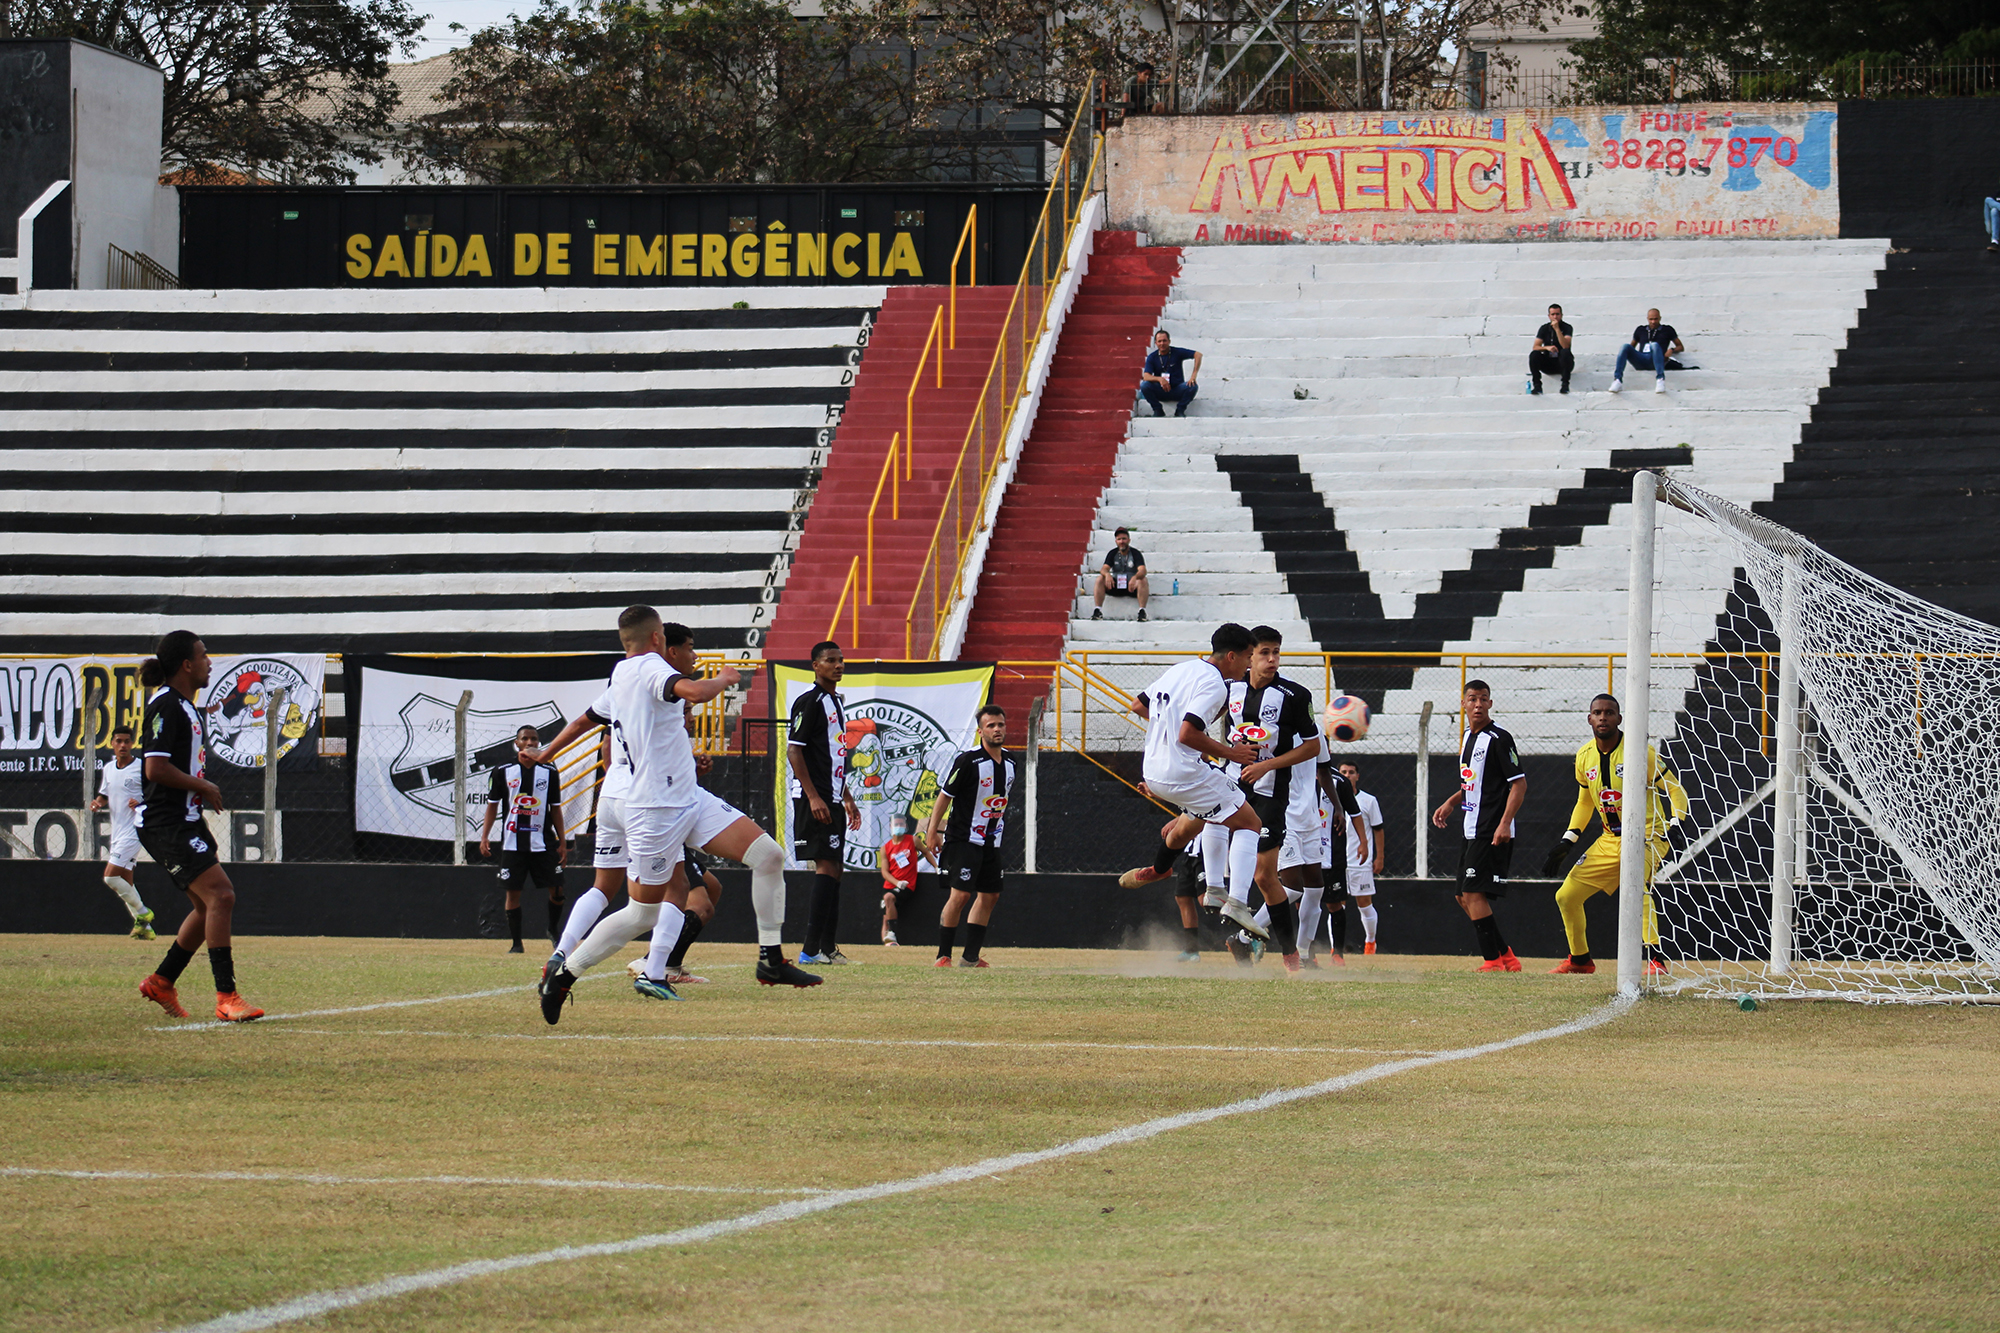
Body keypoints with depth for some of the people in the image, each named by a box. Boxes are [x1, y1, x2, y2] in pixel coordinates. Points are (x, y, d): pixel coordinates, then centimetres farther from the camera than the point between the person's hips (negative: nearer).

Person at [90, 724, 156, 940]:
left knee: (111, 876, -16)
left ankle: (142, 913, -2)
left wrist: (142, 804, -22)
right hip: (117, 832, 8)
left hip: (134, 830, -8)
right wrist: (97, 802, -1)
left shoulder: (142, 768, -8)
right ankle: (145, 927, 16)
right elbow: (104, 796, 22)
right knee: (125, 882, 9)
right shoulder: (107, 769, 11)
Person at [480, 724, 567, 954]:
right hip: (513, 843, -1)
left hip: (543, 842, 1)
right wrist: (485, 836, -1)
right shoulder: (503, 772, 3)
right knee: (513, 891, -1)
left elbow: (555, 808, 10)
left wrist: (562, 841, 6)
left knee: (557, 889, -3)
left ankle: (554, 930, 22)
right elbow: (492, 804, 8)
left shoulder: (549, 772, 6)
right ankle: (516, 942, 8)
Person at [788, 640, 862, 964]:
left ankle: (828, 947, 13)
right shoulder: (809, 702, -9)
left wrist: (848, 799, 24)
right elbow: (793, 750, -16)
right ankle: (812, 948, -16)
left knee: (833, 870, 10)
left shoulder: (836, 703, 20)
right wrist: (814, 797, -21)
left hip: (831, 800, 10)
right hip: (813, 799, -10)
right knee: (827, 867, -14)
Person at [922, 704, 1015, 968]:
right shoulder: (968, 761, -13)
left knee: (990, 896, 10)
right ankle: (943, 957, -10)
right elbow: (945, 795, -10)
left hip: (992, 843, 8)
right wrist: (932, 833, -14)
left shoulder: (1009, 764, 9)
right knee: (960, 895, -15)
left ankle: (971, 958, 17)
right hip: (964, 840, -8)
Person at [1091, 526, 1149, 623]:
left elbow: (1142, 570, -19)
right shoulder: (1112, 553, 5)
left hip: (1131, 587, -2)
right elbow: (1104, 569, -8)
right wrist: (1107, 574, -35)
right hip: (1115, 586, 2)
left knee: (1143, 580, -33)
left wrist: (1135, 577, -43)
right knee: (1100, 579, -22)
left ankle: (1142, 611, -36)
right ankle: (1097, 611, -28)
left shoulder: (1135, 553, -4)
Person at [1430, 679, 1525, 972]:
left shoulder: (1498, 739, -11)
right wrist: (1451, 802, 14)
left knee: (1474, 893, -15)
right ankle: (1506, 958, 17)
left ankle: (1493, 961, -13)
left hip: (1492, 834, -10)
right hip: (1472, 832, 10)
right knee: (1465, 897, 11)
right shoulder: (1469, 738, 16)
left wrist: (1505, 823, -24)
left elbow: (1519, 783, -16)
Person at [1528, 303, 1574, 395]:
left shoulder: (1567, 328, -6)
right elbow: (1535, 347, -7)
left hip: (1562, 363, -2)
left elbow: (1565, 346, -23)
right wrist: (1546, 347, -28)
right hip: (1548, 364, 2)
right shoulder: (1544, 328, 2)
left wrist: (1557, 329, -26)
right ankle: (1537, 385, -30)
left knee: (1565, 352, -35)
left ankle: (1565, 385, -37)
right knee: (1533, 354, -24)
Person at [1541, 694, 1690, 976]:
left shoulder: (1641, 751, -13)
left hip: (1646, 836, -7)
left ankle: (1655, 960, -37)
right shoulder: (1585, 756, 6)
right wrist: (1567, 841, 14)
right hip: (1609, 841, 7)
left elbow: (1676, 790, -9)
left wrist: (1675, 825, -25)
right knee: (1566, 896, 8)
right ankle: (1580, 960, 29)